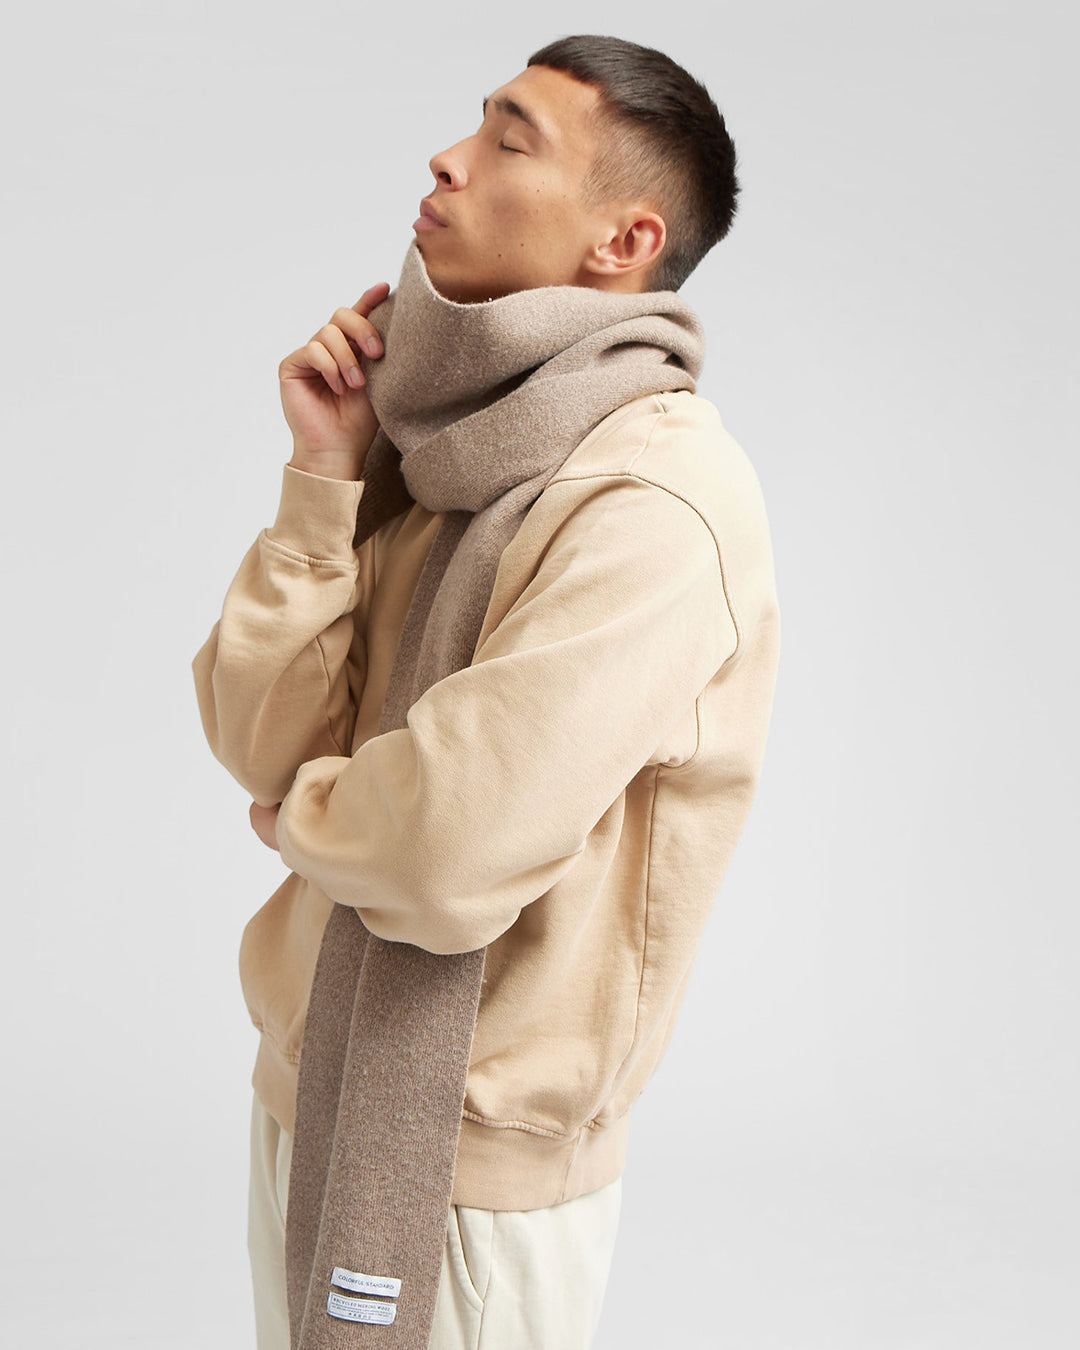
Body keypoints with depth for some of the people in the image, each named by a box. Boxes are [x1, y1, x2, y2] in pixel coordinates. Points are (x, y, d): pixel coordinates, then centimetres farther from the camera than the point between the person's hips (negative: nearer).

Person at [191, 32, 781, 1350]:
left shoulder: (658, 503, -23)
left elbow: (449, 861, -32)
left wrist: (294, 805, -10)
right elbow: (258, 737, -2)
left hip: (461, 1176, -7)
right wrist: (324, 474, -12)